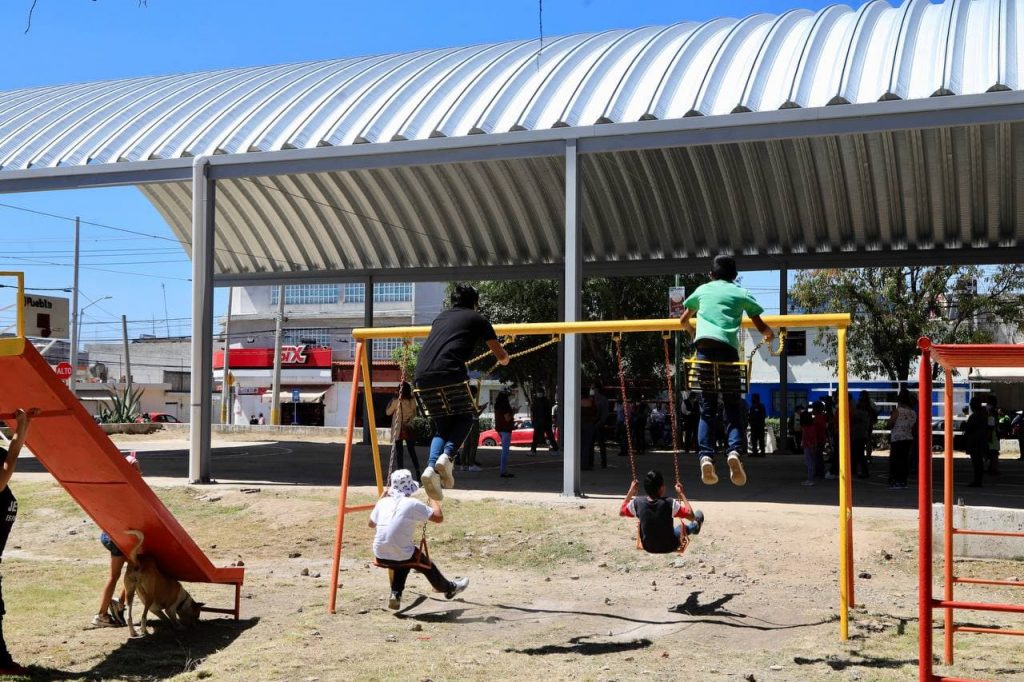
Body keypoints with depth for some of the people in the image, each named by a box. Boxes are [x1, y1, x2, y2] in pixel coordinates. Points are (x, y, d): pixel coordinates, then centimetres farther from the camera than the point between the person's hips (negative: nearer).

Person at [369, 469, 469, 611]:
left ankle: (395, 594, 19)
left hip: (380, 556, 4)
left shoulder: (383, 502, 5)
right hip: (401, 556, -4)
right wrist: (433, 499, 11)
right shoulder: (413, 504, -9)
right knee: (426, 565, 24)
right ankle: (450, 588, 46)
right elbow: (439, 517, -5)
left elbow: (371, 524, 22)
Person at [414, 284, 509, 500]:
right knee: (465, 418, 20)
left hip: (423, 377, 4)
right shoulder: (477, 319, 16)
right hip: (449, 374, -4)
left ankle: (431, 467, -6)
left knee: (442, 426, 20)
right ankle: (446, 456, -6)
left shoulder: (440, 317, 28)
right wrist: (504, 360, 47)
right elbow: (501, 356, 23)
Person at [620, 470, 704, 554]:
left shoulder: (637, 503, -19)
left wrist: (631, 491, 3)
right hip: (669, 547, -2)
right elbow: (691, 516, -19)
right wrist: (681, 494, -14)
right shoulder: (670, 503, -28)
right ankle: (695, 526, 59)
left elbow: (621, 512, 0)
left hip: (648, 547, 2)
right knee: (683, 526, 27)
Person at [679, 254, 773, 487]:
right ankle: (735, 451, -17)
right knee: (732, 406, 5)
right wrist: (770, 334, 41)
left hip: (704, 346, 1)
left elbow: (683, 320, 36)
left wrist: (692, 330, 58)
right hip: (727, 347, -1)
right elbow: (761, 327, 19)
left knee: (707, 408, 6)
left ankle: (706, 456, -11)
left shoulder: (702, 289, 25)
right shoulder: (741, 293, 19)